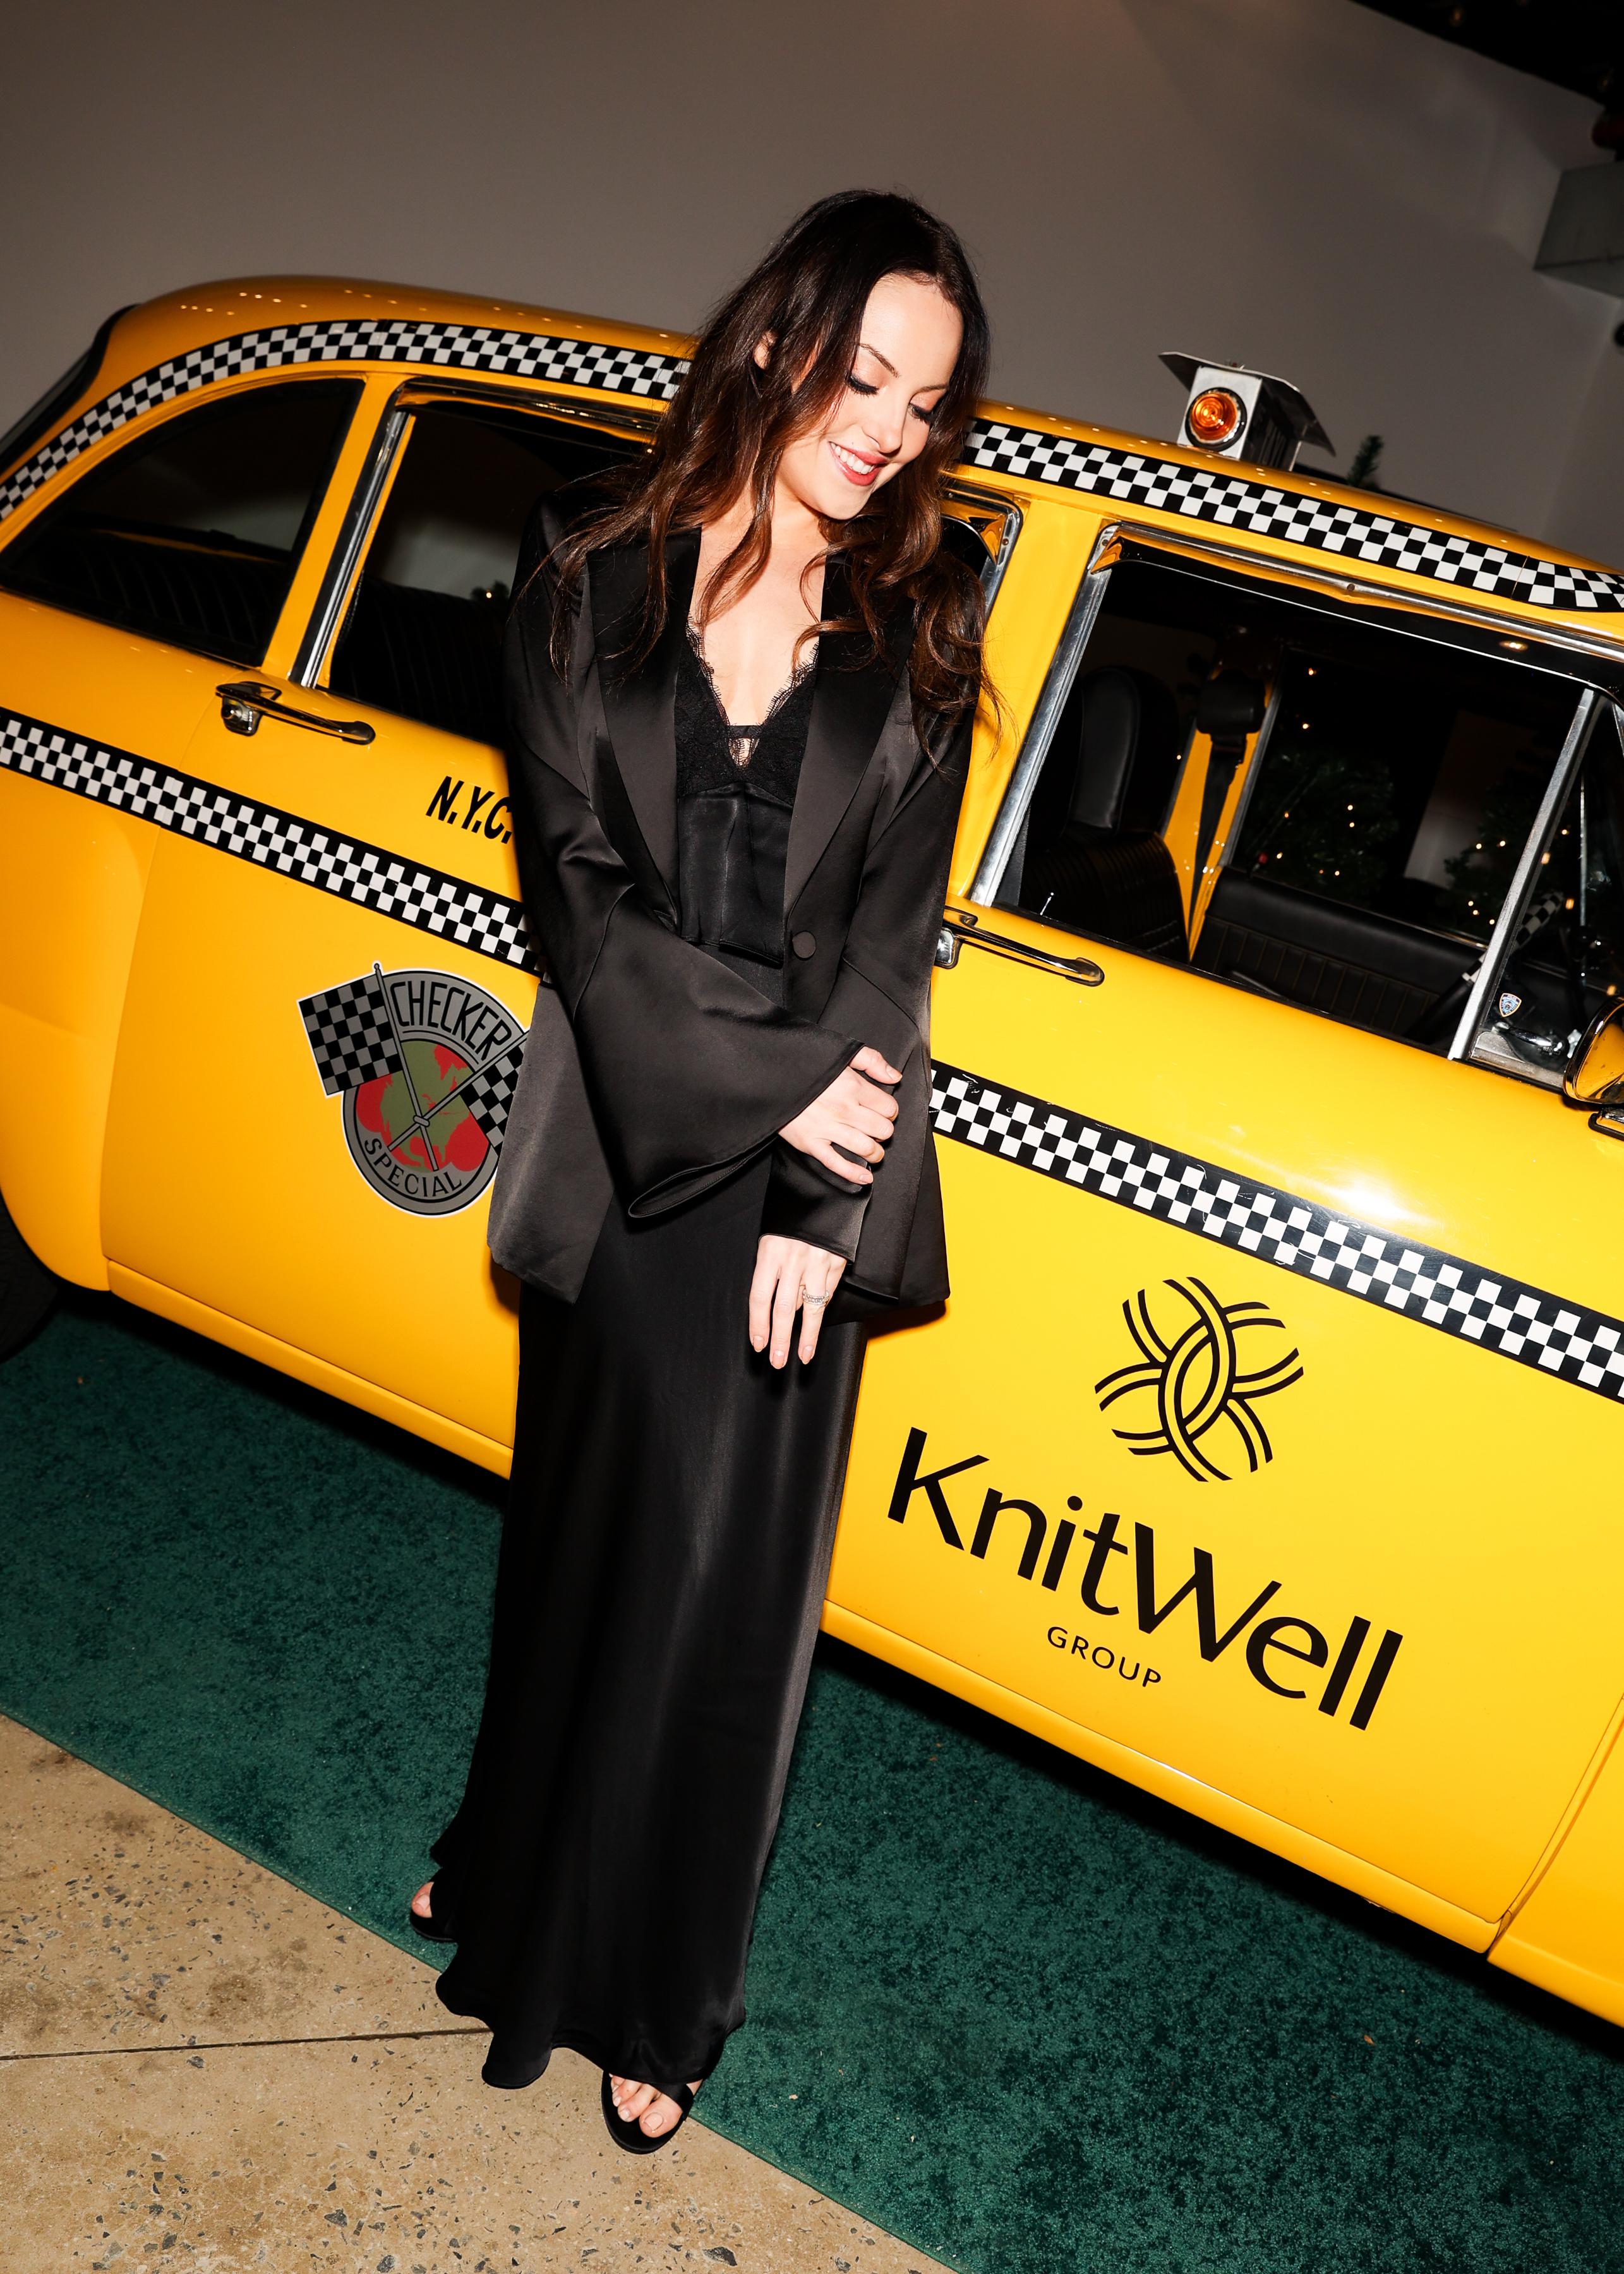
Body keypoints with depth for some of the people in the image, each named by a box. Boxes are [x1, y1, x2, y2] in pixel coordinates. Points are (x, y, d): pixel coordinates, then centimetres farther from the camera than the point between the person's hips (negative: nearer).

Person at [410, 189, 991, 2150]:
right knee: (582, 1534, 12)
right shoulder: (592, 584, 3)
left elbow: (890, 938, -1)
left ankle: (649, 1997, 27)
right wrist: (766, 1078, -12)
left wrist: (824, 1206, -10)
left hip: (809, 1176, 0)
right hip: (624, 1145, 0)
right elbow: (576, 883, -4)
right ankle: (520, 1883, 39)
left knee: (727, 1582, 6)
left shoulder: (920, 640, 4)